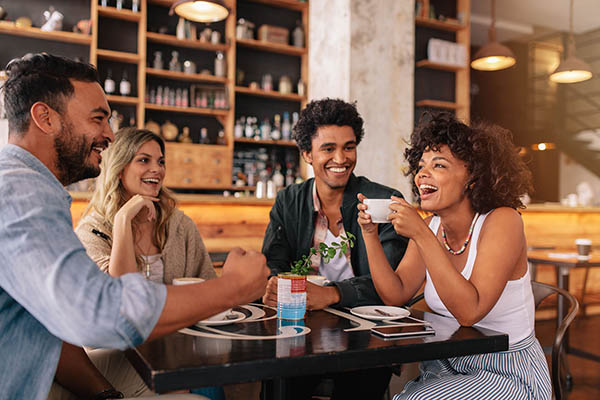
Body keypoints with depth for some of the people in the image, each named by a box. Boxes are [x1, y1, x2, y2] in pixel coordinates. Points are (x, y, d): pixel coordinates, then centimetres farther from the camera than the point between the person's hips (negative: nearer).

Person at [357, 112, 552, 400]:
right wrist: (370, 233, -12)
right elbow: (396, 295, -2)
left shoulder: (502, 222, -18)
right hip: (450, 368, 5)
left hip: (509, 376, -5)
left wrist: (422, 236, -32)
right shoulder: (431, 226, 0)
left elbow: (469, 311, -28)